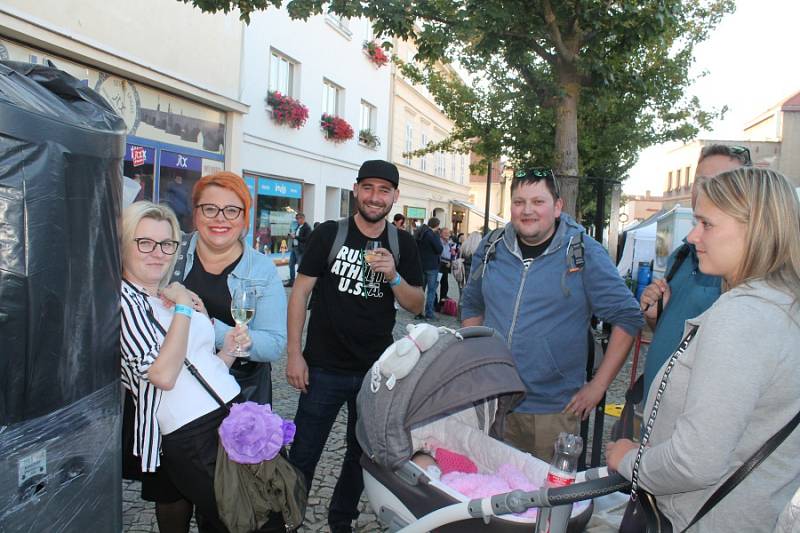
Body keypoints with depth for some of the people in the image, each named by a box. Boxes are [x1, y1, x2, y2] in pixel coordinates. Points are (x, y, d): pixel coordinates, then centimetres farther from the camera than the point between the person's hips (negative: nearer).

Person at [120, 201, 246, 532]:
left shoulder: (176, 294, 14)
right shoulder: (122, 300, -9)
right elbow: (163, 375, -20)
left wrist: (228, 350, 0)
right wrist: (182, 308, -14)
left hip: (233, 413, 7)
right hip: (190, 436, -7)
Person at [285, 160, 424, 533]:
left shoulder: (402, 244, 2)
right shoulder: (329, 234, -6)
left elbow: (416, 305, 4)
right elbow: (300, 292, -4)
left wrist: (393, 276, -16)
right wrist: (294, 353, -9)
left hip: (376, 371, 3)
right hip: (324, 368, -3)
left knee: (363, 452, 19)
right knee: (303, 456, 6)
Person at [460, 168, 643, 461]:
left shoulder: (584, 253, -8)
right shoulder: (491, 247, 3)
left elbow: (628, 317, -6)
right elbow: (472, 306, 17)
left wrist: (598, 386, -9)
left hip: (553, 410, -3)